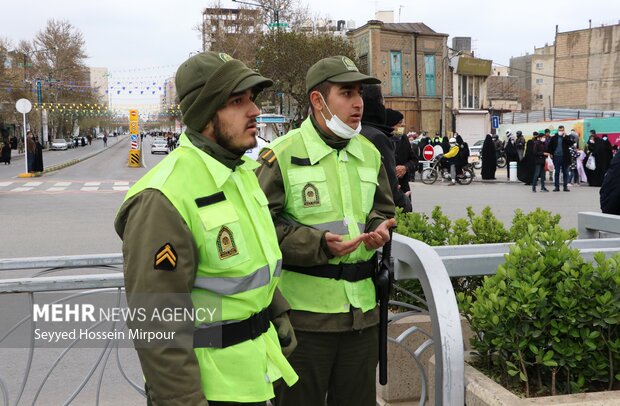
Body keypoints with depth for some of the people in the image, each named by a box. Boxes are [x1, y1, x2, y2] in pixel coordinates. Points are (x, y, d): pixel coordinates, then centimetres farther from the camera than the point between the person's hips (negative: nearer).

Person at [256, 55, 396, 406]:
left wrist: (379, 229, -3)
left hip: (362, 308, 6)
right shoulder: (282, 154, -11)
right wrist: (319, 243, -23)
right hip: (304, 311, -6)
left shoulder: (369, 153, 10)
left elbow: (383, 209, 21)